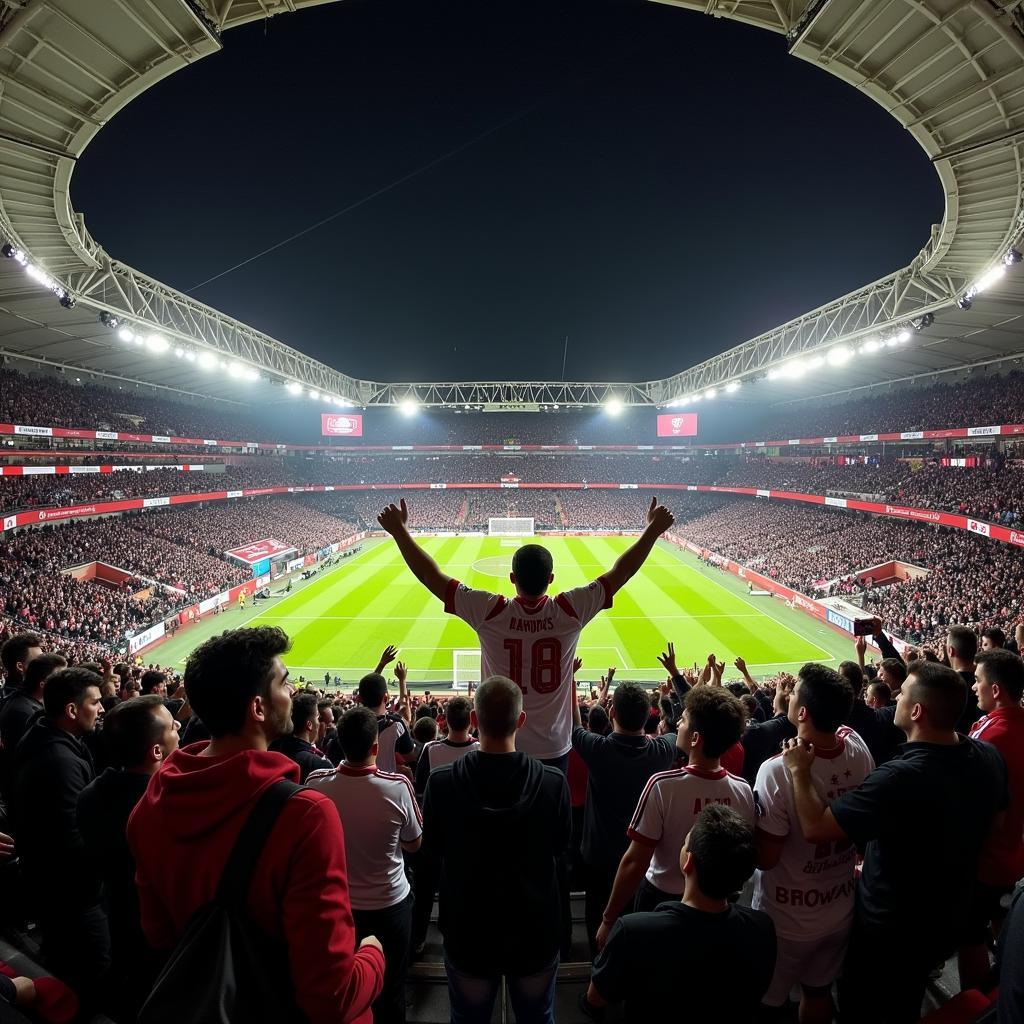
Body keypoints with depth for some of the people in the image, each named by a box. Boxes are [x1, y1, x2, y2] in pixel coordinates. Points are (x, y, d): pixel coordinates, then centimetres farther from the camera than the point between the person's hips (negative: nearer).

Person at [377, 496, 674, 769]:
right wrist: (653, 529, 2)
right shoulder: (570, 612, -16)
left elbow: (431, 575, -13)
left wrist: (399, 530, -5)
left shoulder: (489, 613, -19)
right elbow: (620, 572, -7)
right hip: (554, 750, 1)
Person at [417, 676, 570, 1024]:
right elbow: (561, 847, -2)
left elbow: (431, 855, -6)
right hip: (536, 931, 1)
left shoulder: (441, 782, -21)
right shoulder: (553, 782, -20)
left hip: (468, 932, 0)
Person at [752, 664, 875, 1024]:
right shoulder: (858, 750, -16)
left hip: (787, 919, -5)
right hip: (839, 910, 5)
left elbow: (764, 857, -24)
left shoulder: (778, 770, -33)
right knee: (819, 993, 27)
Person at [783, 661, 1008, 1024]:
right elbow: (993, 817, 7)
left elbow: (815, 828, -36)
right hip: (949, 918, 7)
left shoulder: (899, 779, -40)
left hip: (889, 928, -6)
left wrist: (799, 771, -22)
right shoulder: (988, 756, -15)